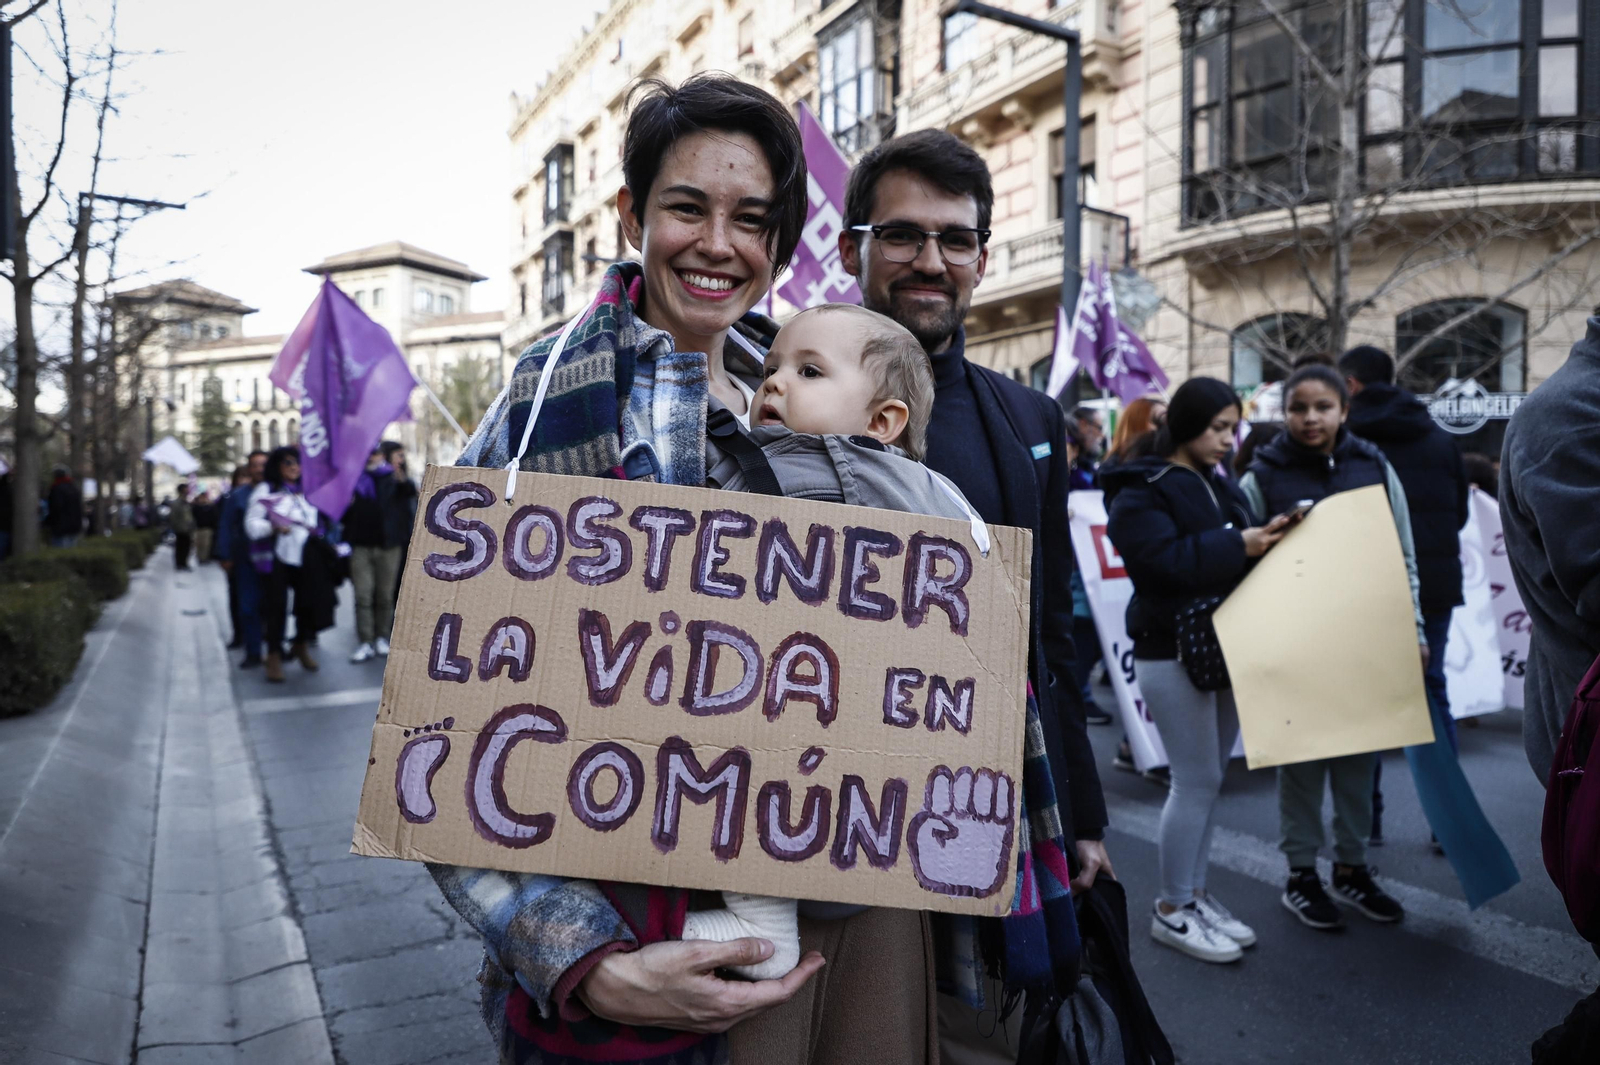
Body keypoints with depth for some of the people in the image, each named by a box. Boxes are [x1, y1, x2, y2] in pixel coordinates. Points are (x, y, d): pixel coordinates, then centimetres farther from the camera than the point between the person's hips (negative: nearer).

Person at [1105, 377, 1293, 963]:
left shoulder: (1221, 485, 15)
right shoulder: (1141, 492, -10)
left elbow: (1242, 554, 16)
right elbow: (1166, 561, -23)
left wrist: (1267, 539, -4)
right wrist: (1237, 546, -22)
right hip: (1172, 654, -8)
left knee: (1209, 779, 12)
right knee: (1196, 781, -4)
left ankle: (1195, 894, 25)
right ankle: (1171, 910, 10)